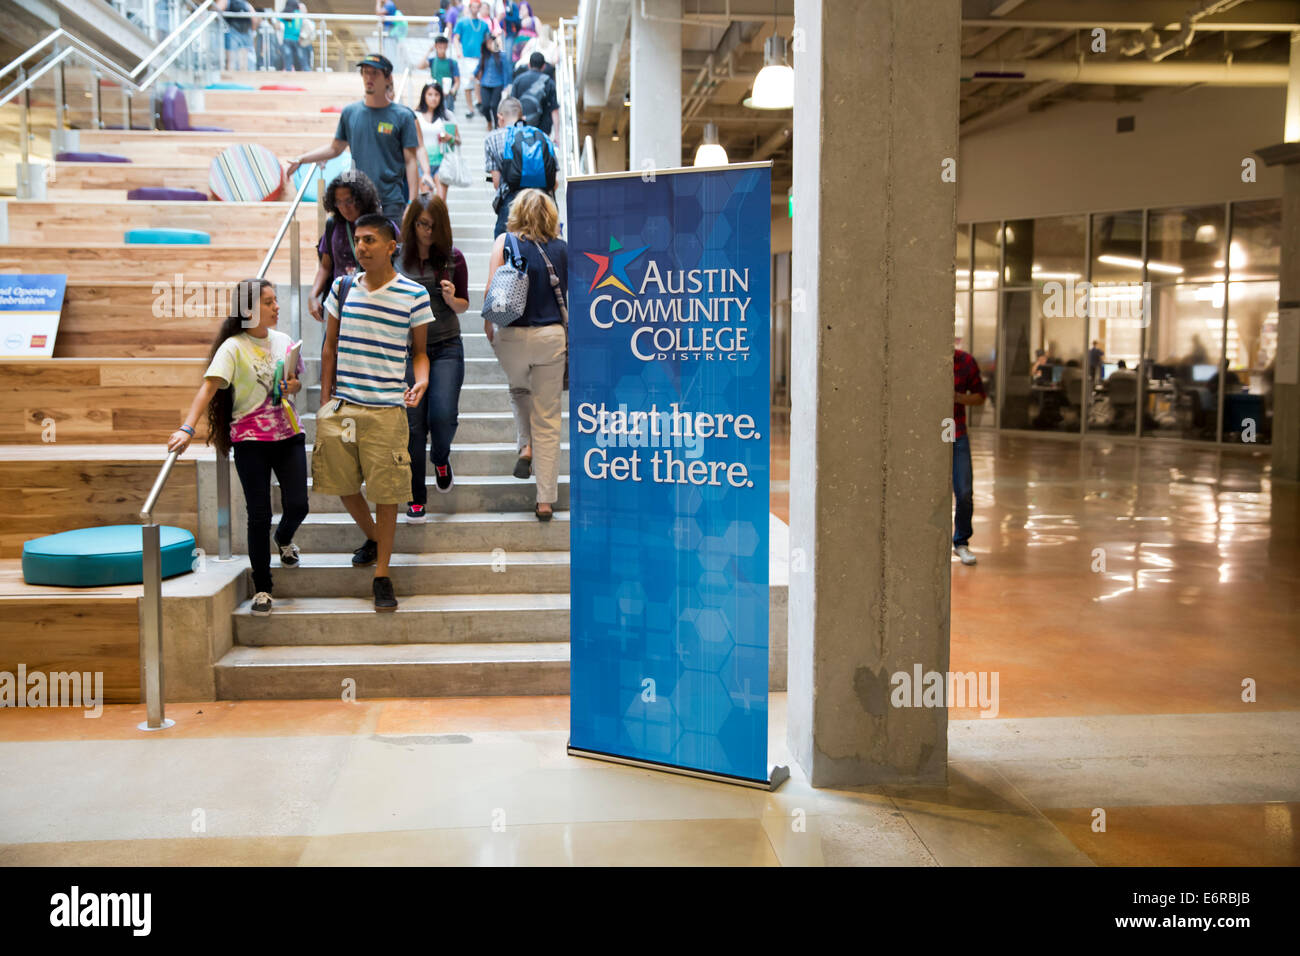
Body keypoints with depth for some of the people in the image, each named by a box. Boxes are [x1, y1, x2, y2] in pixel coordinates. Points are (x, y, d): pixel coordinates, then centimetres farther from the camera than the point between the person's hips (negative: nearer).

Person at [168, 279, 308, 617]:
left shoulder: (284, 341, 7)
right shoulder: (233, 348, -9)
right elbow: (209, 387, -20)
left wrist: (293, 386, -4)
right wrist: (187, 428, -32)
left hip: (289, 436, 4)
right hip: (251, 440, -4)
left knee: (297, 505, -2)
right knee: (259, 515, -1)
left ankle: (284, 539, 36)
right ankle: (262, 588, 13)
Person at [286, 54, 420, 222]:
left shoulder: (403, 116, -1)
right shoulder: (350, 112, 9)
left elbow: (411, 161, -3)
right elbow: (335, 148, 19)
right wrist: (301, 159, 11)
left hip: (391, 202, -3)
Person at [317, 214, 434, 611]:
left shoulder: (414, 295, -2)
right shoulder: (342, 288, 7)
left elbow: (419, 351, 6)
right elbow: (330, 347, 13)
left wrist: (421, 382, -15)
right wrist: (325, 400, 10)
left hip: (386, 410, -3)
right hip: (341, 405, 4)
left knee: (385, 492, 0)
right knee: (343, 484, 12)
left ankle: (382, 575, 14)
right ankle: (371, 537, 41)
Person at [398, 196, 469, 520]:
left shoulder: (453, 258, 2)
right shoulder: (395, 258, 1)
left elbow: (463, 305, 10)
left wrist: (452, 299, -11)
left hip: (446, 347, 0)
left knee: (443, 416, -13)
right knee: (413, 424, -1)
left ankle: (440, 458, 24)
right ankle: (416, 496, 12)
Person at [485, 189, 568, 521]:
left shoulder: (504, 242, -1)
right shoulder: (562, 248, 4)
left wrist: (487, 324, 6)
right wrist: (572, 339, 20)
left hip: (512, 335, 0)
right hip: (552, 335, 0)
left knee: (519, 390, 32)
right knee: (547, 420, 5)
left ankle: (526, 447, 11)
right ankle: (546, 500, 7)